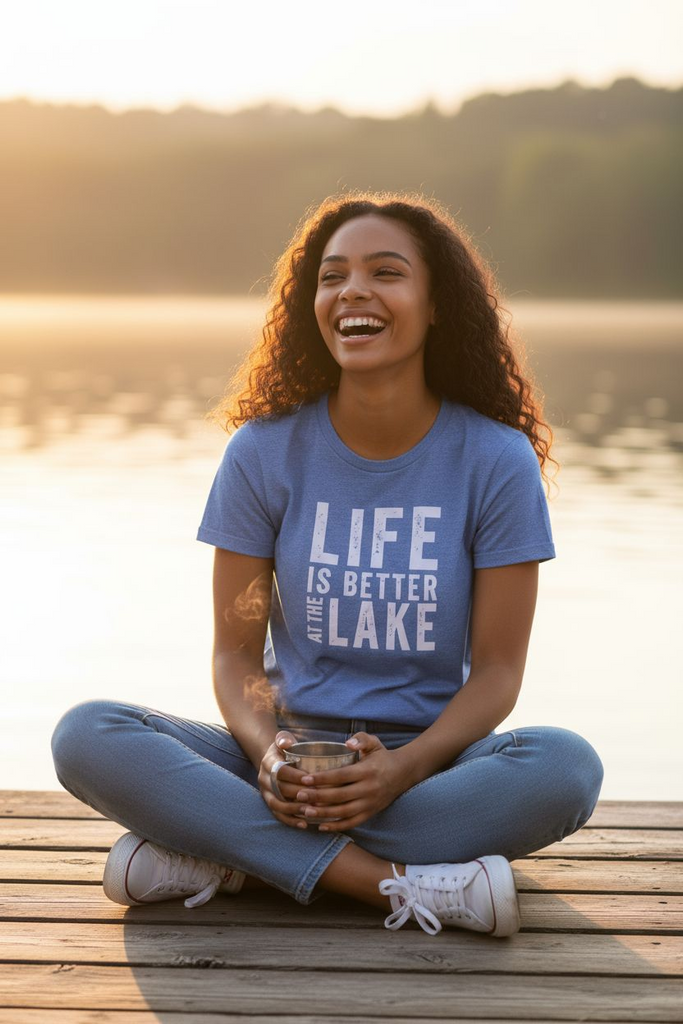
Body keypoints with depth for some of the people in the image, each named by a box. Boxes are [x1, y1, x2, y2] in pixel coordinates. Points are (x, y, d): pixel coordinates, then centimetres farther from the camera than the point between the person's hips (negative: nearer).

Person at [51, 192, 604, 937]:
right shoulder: (264, 452, -1)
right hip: (293, 755, 1)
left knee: (567, 766, -34)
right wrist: (267, 751, -22)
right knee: (86, 737, -25)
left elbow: (497, 668, -4)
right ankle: (392, 882, -31)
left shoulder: (496, 461, -4)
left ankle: (227, 856, -25)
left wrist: (401, 768, -23)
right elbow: (236, 651, 1)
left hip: (429, 759, 0)